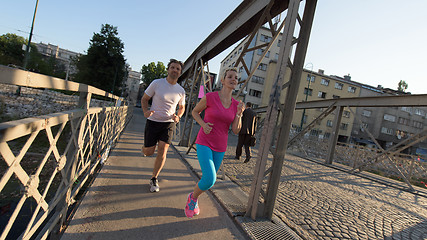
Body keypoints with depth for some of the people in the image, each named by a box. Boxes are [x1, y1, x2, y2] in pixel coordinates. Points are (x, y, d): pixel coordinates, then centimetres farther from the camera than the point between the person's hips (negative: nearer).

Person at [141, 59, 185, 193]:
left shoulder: (181, 91, 1)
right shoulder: (156, 83, -7)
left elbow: (182, 107, 16)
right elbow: (144, 99, 2)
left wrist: (178, 117, -6)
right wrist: (146, 111, -19)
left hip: (169, 123, 1)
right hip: (153, 121, -1)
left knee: (162, 150, -11)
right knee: (149, 152, 2)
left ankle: (154, 179, 7)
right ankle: (145, 148, 43)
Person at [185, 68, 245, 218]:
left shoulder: (236, 105, 1)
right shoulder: (209, 97, -11)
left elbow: (236, 130, 0)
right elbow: (195, 112, 4)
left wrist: (239, 114, -16)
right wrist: (203, 124, -14)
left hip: (220, 148, 5)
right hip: (204, 143, -5)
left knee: (209, 180, 15)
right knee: (210, 180, -20)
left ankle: (193, 201, 45)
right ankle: (193, 197, 14)